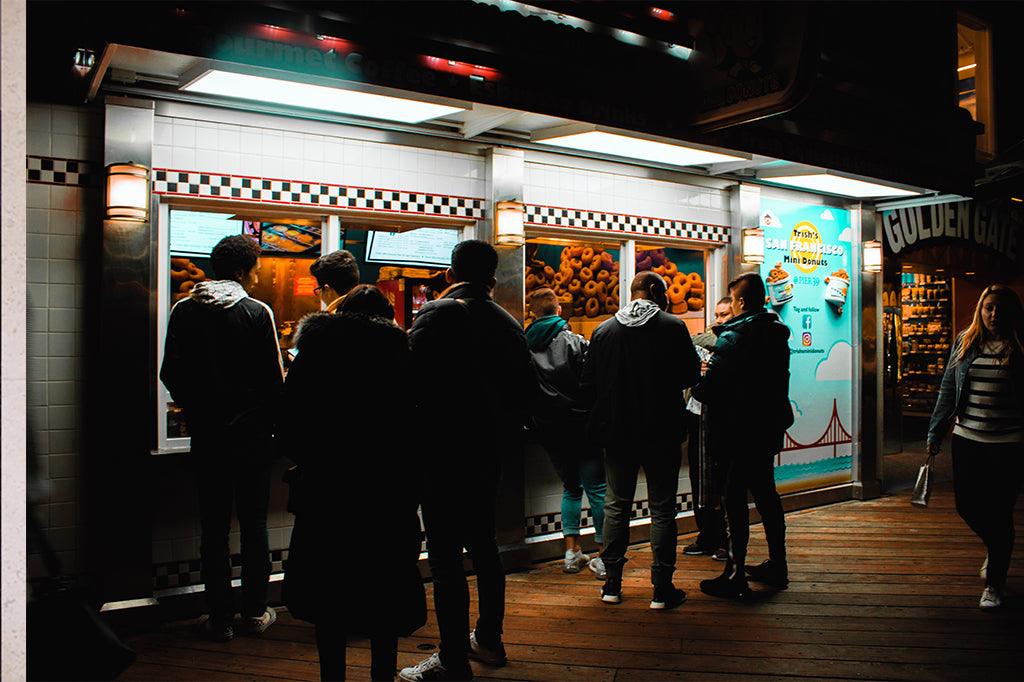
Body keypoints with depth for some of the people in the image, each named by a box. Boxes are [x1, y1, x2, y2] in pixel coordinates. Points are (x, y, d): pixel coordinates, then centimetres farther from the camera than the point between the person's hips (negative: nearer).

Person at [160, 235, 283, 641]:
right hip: (252, 434, -2)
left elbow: (170, 374, 4)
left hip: (205, 436, 3)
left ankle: (220, 618, 16)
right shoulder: (257, 313, -10)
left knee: (214, 528, 10)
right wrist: (270, 422, 6)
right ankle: (255, 614, 18)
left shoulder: (184, 311, 0)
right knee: (254, 525, 9)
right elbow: (274, 379, -9)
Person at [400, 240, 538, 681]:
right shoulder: (507, 323, 6)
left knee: (446, 558, -1)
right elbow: (527, 389, 9)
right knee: (483, 546, 19)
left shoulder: (435, 315, -11)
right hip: (489, 453, 7)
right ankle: (489, 641, 31)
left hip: (444, 453, -7)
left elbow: (414, 380, -19)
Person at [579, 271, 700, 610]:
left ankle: (612, 583, 18)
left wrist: (599, 417, 16)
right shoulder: (673, 327, -8)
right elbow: (690, 375, -2)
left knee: (616, 506, 14)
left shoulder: (603, 331, 2)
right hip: (661, 433, -3)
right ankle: (662, 588, 8)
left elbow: (588, 386, 3)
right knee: (662, 509, 6)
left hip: (617, 433, 3)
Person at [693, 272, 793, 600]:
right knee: (766, 493, 18)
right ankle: (777, 565, 29)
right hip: (769, 425, 8)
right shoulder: (778, 333, 8)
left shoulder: (732, 337, -17)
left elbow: (710, 387, -21)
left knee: (735, 500, -3)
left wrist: (698, 388, 2)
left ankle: (735, 576, 1)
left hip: (738, 429, -8)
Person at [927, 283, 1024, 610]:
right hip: (967, 439, 4)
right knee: (967, 506, 11)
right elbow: (948, 391, 9)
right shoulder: (964, 344, 5)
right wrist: (935, 434, 8)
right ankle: (995, 549, 42)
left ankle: (994, 583, 20)